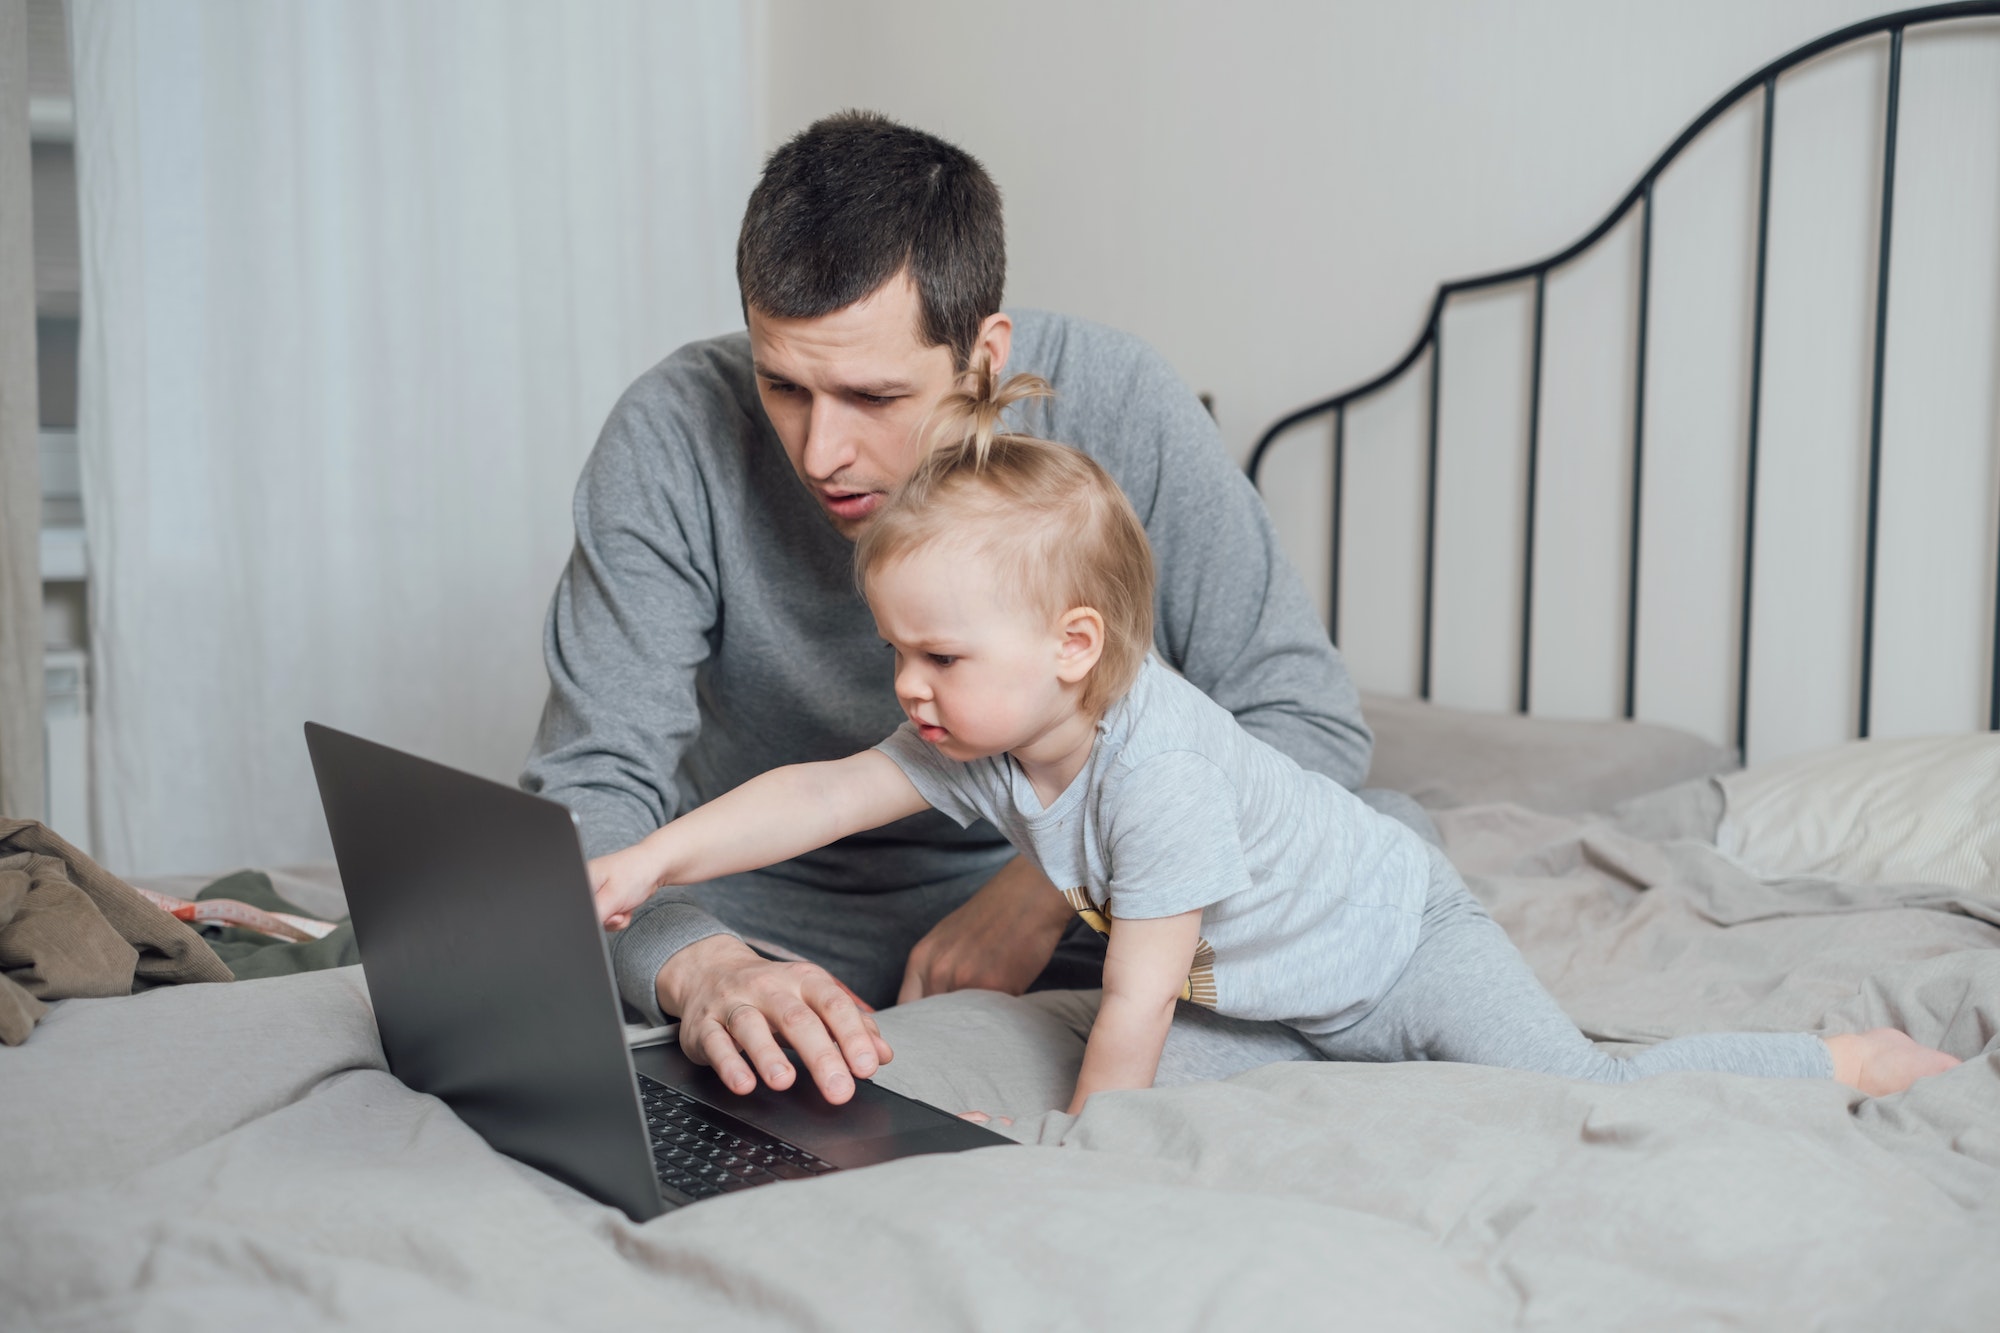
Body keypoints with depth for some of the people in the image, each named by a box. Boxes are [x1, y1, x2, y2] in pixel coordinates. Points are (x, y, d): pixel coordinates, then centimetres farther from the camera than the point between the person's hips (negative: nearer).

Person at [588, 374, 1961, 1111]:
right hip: (1307, 996, 8)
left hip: (1404, 936, -8)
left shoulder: (1157, 769, -38)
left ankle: (1860, 1058, 2)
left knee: (1588, 1104, -16)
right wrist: (650, 859, -15)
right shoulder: (979, 741, -14)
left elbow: (1138, 1001, -32)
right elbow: (819, 795, -8)